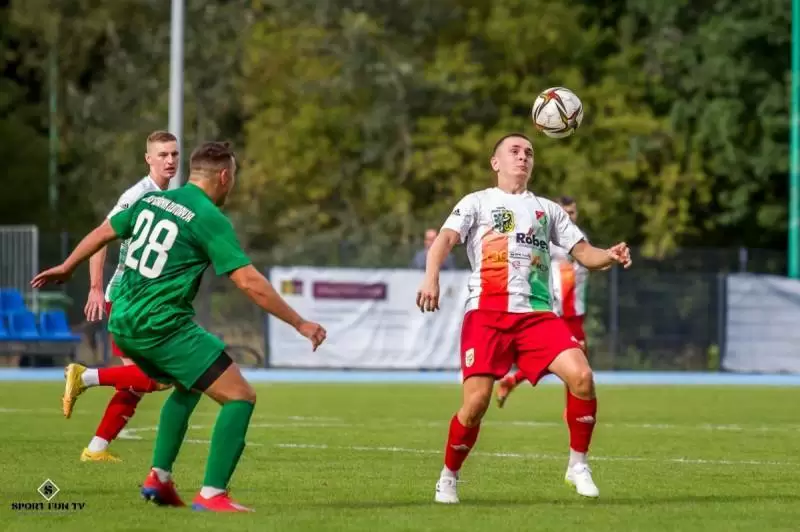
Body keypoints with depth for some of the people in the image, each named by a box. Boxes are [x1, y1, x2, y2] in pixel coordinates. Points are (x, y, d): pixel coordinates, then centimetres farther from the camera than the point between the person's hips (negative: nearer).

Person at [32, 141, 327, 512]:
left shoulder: (151, 200, 12)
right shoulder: (210, 219, -10)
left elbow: (103, 233, 25)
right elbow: (249, 283, -15)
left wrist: (66, 267, 42)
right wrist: (300, 324, -10)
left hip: (122, 324, 8)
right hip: (163, 326, -8)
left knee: (188, 387, 31)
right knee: (240, 397, -6)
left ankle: (159, 478, 24)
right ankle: (211, 495, -14)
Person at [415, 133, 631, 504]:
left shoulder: (547, 209, 23)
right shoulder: (477, 202, 12)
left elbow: (584, 253, 18)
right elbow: (445, 239, -3)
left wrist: (610, 256, -6)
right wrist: (431, 279, -24)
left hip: (537, 314, 3)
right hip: (487, 313, -3)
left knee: (581, 376, -20)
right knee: (477, 400, -13)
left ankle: (578, 465, -4)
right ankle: (448, 479, 9)